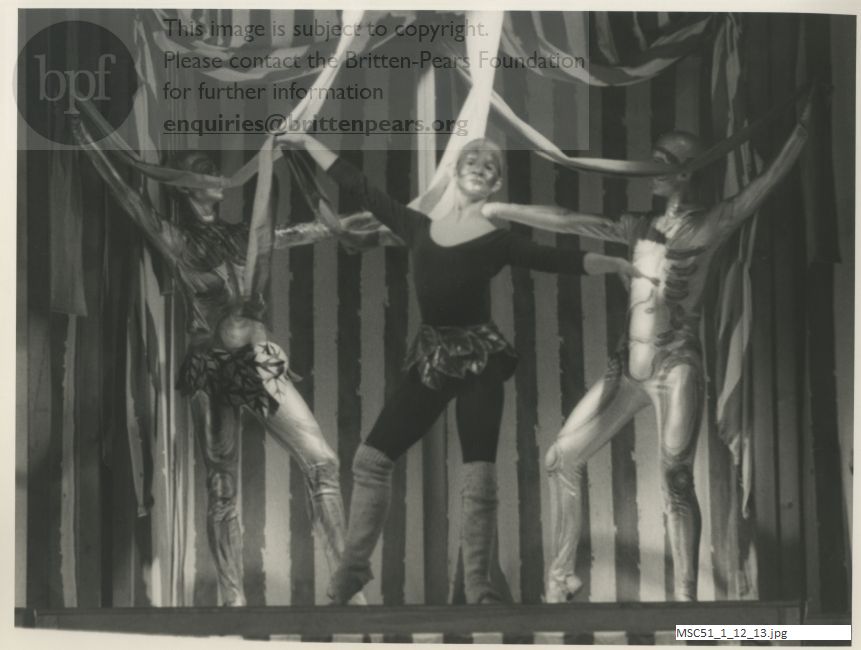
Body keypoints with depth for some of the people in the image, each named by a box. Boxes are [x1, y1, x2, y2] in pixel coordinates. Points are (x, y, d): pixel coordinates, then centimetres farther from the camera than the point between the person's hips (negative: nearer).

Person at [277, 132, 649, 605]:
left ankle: (478, 587, 8)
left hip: (478, 361, -3)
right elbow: (360, 188, 14)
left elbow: (561, 261, -1)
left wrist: (616, 264, -11)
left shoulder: (498, 241, 2)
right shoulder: (419, 228, 10)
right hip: (430, 360, 3)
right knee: (371, 457, 2)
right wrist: (308, 143, 16)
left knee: (478, 478, -5)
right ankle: (353, 567, 16)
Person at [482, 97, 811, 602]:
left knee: (676, 479, -15)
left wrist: (804, 127, -22)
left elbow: (769, 181, -11)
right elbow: (567, 221, 13)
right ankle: (562, 577, 17)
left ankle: (686, 596, -11)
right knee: (563, 457, 5)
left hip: (677, 367, -6)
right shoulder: (641, 228, 14)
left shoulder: (710, 226, 0)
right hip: (631, 366, 6)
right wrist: (494, 209, 11)